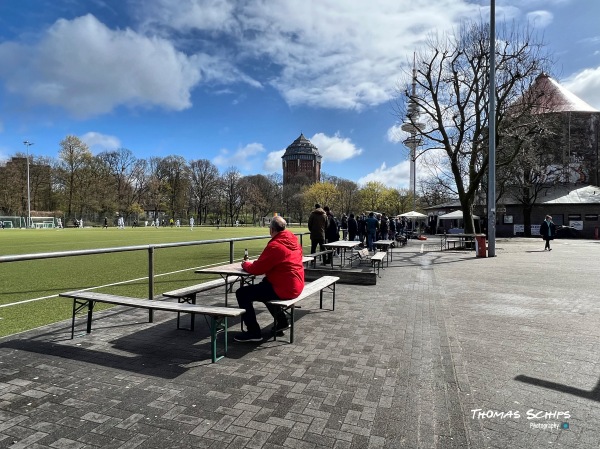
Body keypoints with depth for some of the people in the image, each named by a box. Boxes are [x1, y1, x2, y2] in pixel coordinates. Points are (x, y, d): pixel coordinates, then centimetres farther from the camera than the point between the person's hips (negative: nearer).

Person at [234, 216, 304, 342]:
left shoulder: (274, 246, -21)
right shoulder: (293, 240, 6)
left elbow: (257, 269, -17)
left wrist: (246, 264, 4)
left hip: (284, 289, -10)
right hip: (296, 286, 10)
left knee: (242, 293, -5)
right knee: (262, 286, 34)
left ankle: (253, 333, 1)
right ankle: (281, 321, 35)